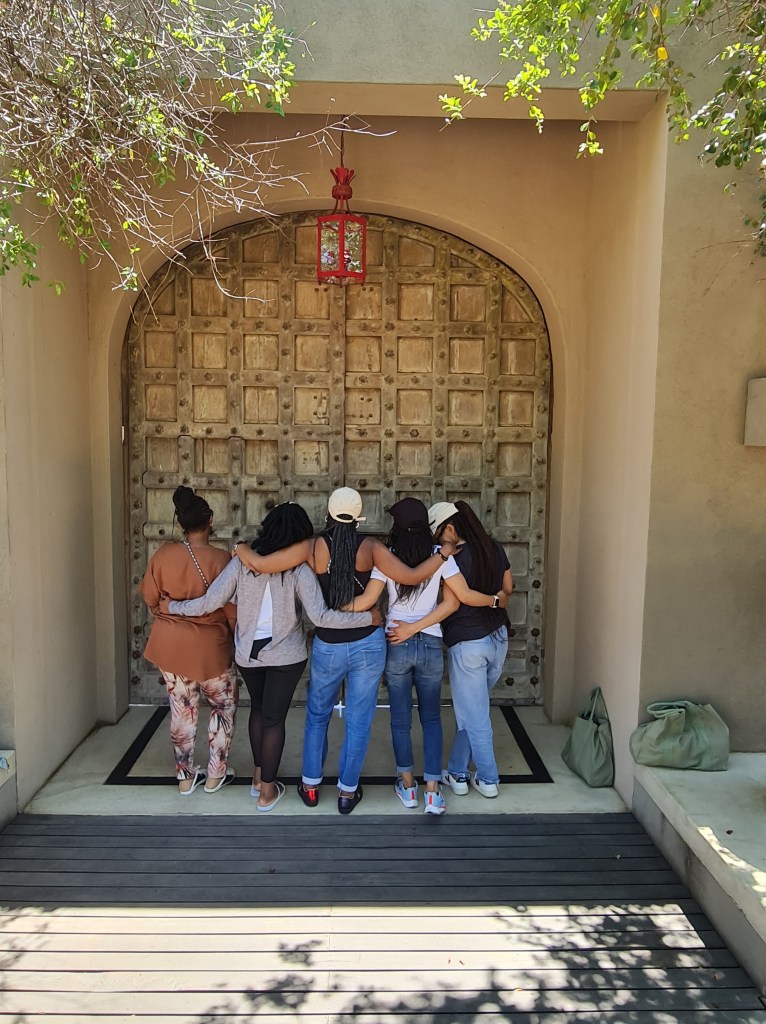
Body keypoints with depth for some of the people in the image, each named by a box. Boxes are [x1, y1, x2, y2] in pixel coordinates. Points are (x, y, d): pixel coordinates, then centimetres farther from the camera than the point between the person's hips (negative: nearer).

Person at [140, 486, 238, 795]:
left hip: (170, 644, 4)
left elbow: (150, 598, 2)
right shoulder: (219, 559, -19)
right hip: (209, 646, -3)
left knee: (182, 709, 17)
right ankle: (216, 773, 23)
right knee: (223, 706, 18)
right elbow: (230, 607, -14)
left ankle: (185, 776, 28)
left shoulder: (163, 554, -8)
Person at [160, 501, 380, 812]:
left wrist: (172, 606, 6)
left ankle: (258, 776, 35)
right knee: (274, 718, 10)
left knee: (258, 709, 24)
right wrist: (368, 618, -17)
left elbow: (210, 602, -10)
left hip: (248, 652, 3)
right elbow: (320, 617, -24)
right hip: (285, 655, -3)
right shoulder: (299, 570, -17)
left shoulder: (243, 561, -10)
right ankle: (267, 790, 20)